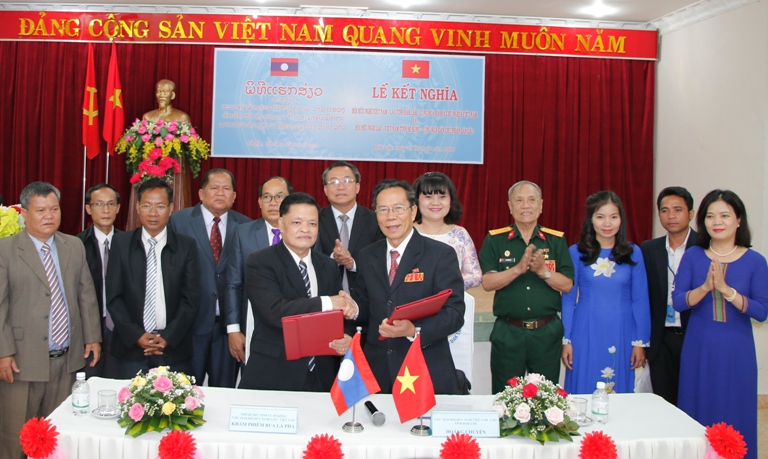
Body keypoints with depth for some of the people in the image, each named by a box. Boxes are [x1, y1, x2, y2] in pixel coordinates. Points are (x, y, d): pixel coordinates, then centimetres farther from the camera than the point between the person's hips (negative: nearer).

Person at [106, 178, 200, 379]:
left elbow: (191, 299, 0)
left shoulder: (187, 246, 3)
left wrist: (168, 337, -9)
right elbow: (113, 297, 2)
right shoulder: (121, 243, 4)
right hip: (131, 347, 0)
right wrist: (137, 336, -8)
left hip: (175, 348, 0)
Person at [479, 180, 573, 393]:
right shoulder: (495, 240, 1)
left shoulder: (556, 240, 4)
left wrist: (543, 270, -18)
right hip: (508, 333, -1)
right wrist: (518, 268, -22)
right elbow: (487, 283, -9)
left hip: (547, 333, 1)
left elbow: (567, 285, -1)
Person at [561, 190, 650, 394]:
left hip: (622, 335, 1)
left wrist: (640, 342, 3)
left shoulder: (633, 253, 2)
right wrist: (566, 340, 0)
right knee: (584, 394, 5)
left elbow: (640, 300, 5)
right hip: (586, 335, -1)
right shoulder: (576, 253, -1)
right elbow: (568, 299, 2)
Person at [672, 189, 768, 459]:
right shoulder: (693, 256, 0)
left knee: (734, 416, 6)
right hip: (698, 348, 1)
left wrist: (726, 289, -20)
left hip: (736, 351, -1)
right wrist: (705, 287, -22)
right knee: (697, 415, 8)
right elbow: (678, 302, -6)